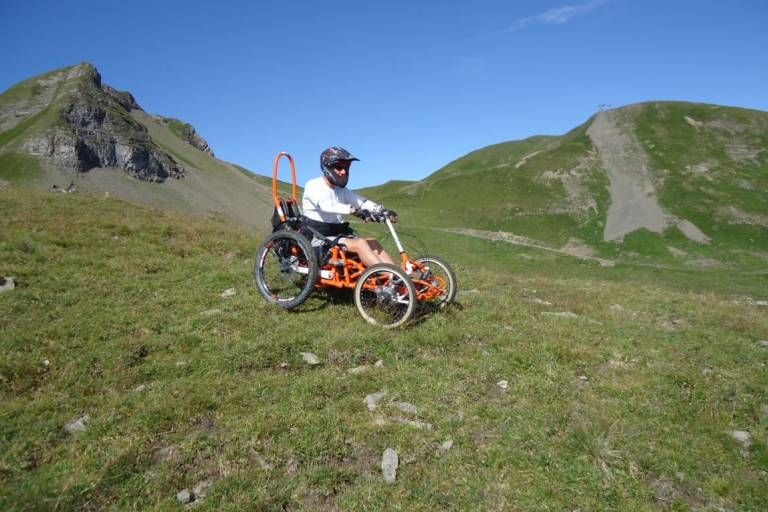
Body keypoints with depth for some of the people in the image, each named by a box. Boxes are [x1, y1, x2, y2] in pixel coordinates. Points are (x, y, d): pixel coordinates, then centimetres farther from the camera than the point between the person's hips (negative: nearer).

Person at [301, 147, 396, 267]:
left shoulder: (341, 190, 13)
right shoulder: (313, 185, -8)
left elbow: (362, 202, -2)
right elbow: (326, 205, -28)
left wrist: (382, 210, -21)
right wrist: (353, 210, -42)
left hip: (337, 235, 7)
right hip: (319, 239, -7)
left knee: (372, 243, -14)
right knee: (360, 243, -26)